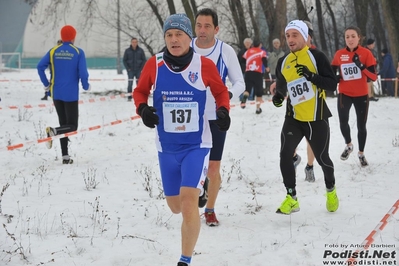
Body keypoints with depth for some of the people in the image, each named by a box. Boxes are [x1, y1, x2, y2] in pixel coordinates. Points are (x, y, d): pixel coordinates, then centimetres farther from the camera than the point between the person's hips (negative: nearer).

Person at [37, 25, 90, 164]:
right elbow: (83, 72, -14)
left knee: (64, 125, 15)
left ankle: (65, 156, 10)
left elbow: (40, 66, -5)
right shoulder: (78, 52, -7)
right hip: (71, 95, -4)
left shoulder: (53, 51, 3)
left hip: (56, 94, 4)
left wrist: (46, 84, 7)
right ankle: (53, 131, -27)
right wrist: (86, 85, 6)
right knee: (72, 126, 3)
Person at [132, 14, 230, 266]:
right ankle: (198, 188, 52)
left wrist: (223, 111, -13)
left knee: (188, 201, -18)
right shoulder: (154, 65, -6)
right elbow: (140, 91, 9)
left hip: (197, 144, -3)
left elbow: (221, 92, 6)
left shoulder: (204, 65, -9)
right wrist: (143, 108, -12)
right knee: (175, 206, 15)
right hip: (167, 147, 3)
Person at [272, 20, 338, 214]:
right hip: (294, 118, 3)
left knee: (322, 157, 8)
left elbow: (332, 84, -12)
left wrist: (312, 76, -27)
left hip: (316, 118, -3)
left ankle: (331, 191, 37)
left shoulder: (316, 57, -8)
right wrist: (278, 97, 0)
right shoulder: (283, 63, 6)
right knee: (285, 155, -14)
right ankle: (291, 198, -1)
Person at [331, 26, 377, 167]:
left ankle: (361, 153, 32)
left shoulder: (366, 53, -9)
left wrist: (361, 66, -28)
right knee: (343, 122, -19)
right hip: (344, 94, 1)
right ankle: (348, 145, 10)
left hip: (361, 95, -1)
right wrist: (335, 78, -10)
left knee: (361, 126, 9)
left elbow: (374, 77, -13)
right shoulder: (339, 54, -3)